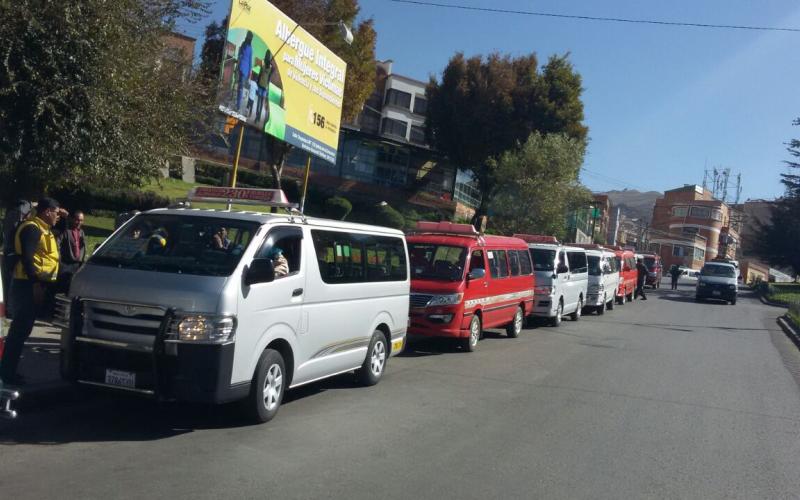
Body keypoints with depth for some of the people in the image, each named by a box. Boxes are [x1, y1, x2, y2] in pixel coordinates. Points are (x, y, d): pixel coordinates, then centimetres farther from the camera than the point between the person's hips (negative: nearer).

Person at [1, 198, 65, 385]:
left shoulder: (42, 228, 17)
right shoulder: (32, 228, -14)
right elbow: (26, 257, -23)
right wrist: (35, 283, -26)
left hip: (35, 284, 10)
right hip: (29, 285, -10)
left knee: (22, 328, 14)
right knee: (21, 328, -7)